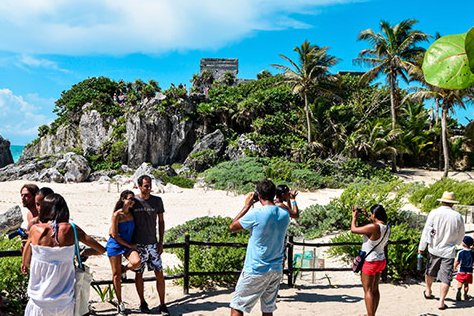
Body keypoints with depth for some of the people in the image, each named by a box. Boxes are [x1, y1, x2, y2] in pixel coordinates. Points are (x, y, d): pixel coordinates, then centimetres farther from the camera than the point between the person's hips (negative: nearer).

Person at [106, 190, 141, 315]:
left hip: (129, 245, 4)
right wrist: (129, 245, -11)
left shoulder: (132, 213, 1)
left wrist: (132, 245, 5)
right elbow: (115, 235, -14)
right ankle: (119, 302, 16)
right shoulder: (117, 214, -15)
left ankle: (123, 269, 9)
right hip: (115, 245, -4)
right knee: (116, 275, 2)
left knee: (136, 262, -25)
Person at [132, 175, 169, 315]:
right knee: (139, 274, 7)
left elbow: (161, 222, 7)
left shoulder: (157, 201, 0)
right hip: (137, 244, -1)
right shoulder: (133, 201, -3)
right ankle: (142, 303, 23)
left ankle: (162, 305, 8)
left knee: (159, 274, -2)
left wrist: (161, 242, 3)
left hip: (152, 243, 1)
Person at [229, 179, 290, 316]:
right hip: (276, 270, 6)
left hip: (255, 270, -5)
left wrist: (247, 205, 3)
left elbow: (232, 227, -3)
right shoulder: (284, 214, -1)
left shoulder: (256, 213, -16)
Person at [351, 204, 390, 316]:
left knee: (368, 290, 1)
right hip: (380, 260, 9)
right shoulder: (386, 227, 0)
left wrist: (354, 216, -2)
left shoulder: (373, 227, -26)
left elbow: (353, 229, -18)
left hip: (370, 262, -8)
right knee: (375, 289, 17)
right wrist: (366, 215, 17)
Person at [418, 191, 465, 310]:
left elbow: (426, 231, -8)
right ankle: (441, 302, 2)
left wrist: (421, 247, -1)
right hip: (449, 251, -1)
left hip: (434, 250, 1)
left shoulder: (434, 213, -10)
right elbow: (461, 235, 8)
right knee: (446, 278, 4)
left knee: (430, 272, 22)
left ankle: (428, 291, 40)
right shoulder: (458, 216, -6)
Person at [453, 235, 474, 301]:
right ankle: (465, 295, 17)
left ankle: (459, 291, -23)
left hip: (461, 271, -2)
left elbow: (457, 262, -5)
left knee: (460, 283, 0)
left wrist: (454, 267, 13)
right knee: (466, 284, 13)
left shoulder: (460, 252, -11)